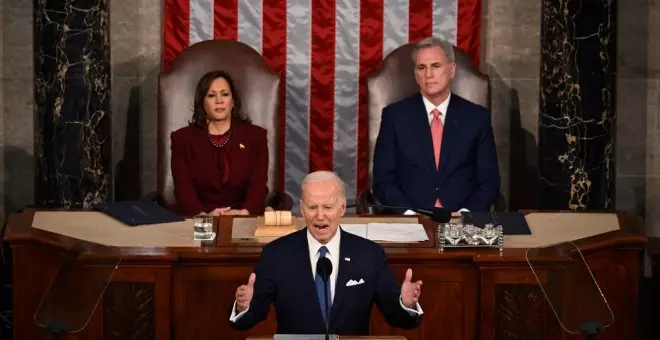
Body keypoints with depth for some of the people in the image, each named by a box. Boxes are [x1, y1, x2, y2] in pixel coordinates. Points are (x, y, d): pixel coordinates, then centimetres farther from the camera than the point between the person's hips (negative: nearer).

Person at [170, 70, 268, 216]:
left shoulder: (255, 135, 9)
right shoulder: (182, 138, 8)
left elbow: (258, 184, -2)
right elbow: (183, 187, -3)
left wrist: (244, 212, -22)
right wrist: (204, 215, -22)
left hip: (244, 219, 0)